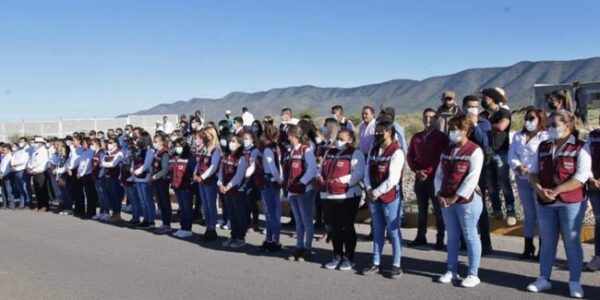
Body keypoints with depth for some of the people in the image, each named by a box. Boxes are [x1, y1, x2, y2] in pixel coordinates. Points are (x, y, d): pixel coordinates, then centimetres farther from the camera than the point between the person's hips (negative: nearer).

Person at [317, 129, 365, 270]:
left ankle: (349, 257, 14)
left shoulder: (355, 154, -5)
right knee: (334, 227, 13)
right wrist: (319, 179, -1)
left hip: (348, 196, -7)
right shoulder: (329, 152, 17)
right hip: (328, 196, 7)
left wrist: (341, 181, -26)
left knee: (347, 227, 3)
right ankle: (337, 256, 25)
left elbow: (358, 173, -17)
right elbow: (322, 170, 21)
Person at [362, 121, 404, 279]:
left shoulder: (396, 152, -12)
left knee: (393, 231, 3)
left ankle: (396, 264, 13)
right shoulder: (373, 150, 10)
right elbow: (367, 171, 9)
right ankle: (375, 262, 22)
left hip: (390, 197, -6)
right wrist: (369, 189, -6)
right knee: (377, 230, 14)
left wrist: (377, 192, -14)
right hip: (373, 197, 7)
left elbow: (392, 179, -18)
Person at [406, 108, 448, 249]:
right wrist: (417, 170, -5)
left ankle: (440, 239, 6)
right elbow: (410, 156, 11)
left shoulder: (441, 137, -4)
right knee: (422, 209, 12)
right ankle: (421, 237, 19)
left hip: (435, 178, -5)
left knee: (438, 210, 1)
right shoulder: (416, 137, 11)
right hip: (419, 178, 5)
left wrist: (428, 171, -15)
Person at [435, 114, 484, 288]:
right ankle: (451, 271, 23)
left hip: (467, 200, -7)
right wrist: (440, 195, -2)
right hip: (446, 201, 7)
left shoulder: (474, 151, -10)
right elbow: (439, 174, 12)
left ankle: (473, 274, 10)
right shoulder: (447, 151, 12)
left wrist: (455, 198, -16)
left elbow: (472, 179, -17)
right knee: (452, 236, 13)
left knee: (470, 236, 1)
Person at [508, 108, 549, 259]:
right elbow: (511, 155, 6)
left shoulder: (546, 136, -5)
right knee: (529, 213, 13)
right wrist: (518, 166, -12)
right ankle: (528, 246, 20)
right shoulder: (518, 136, 13)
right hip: (522, 179, 5)